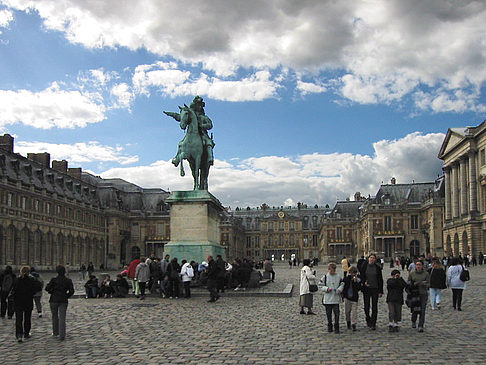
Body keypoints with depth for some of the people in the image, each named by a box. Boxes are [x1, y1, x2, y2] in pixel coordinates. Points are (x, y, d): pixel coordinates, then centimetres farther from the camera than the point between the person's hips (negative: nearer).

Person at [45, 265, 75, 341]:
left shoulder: (54, 280, -10)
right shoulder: (68, 281, -4)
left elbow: (47, 288, -7)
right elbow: (72, 291, -1)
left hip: (54, 300, 0)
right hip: (63, 301, 1)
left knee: (55, 317, 18)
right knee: (62, 318, 1)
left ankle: (55, 332, 31)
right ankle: (62, 336, -7)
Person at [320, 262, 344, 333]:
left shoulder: (338, 277, 6)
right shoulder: (325, 277, 1)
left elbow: (342, 284, 12)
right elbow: (321, 285, 2)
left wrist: (340, 289, -7)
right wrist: (326, 289, -14)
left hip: (336, 299, 0)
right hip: (327, 299, 0)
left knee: (336, 313, -4)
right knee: (328, 313, 8)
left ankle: (336, 327, 4)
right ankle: (329, 326, 22)